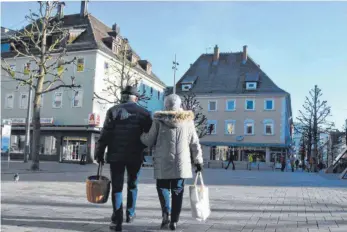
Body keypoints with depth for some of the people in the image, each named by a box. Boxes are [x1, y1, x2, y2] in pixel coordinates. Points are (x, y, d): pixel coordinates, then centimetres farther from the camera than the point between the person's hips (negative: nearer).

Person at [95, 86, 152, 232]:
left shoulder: (113, 111, -2)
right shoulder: (144, 113, 1)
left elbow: (105, 134, -5)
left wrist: (99, 153, 0)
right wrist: (142, 149, 14)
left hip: (116, 155, -1)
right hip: (135, 156, 1)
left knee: (117, 187, 3)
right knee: (132, 185, 19)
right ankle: (130, 214, 29)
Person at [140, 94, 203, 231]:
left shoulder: (159, 120, -2)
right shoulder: (188, 120, 3)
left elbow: (149, 141, 3)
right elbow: (195, 144, 6)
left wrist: (141, 135, 23)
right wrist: (198, 161, 15)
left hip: (163, 162, -1)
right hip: (181, 162, 1)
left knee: (162, 187, 15)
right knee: (177, 190, 11)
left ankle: (166, 213, -4)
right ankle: (174, 221, 13)